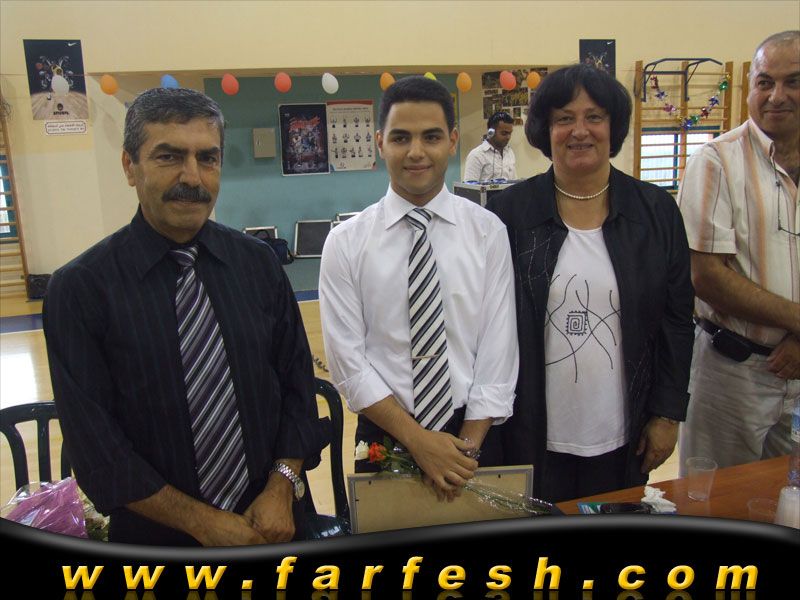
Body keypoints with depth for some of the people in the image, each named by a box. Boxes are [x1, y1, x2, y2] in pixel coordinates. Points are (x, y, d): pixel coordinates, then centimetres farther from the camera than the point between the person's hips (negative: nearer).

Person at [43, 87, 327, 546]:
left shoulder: (258, 263, -4)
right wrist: (203, 522, -12)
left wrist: (281, 490, -10)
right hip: (158, 531, -2)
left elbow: (298, 380, 0)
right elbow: (94, 441, -11)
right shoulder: (80, 288, -12)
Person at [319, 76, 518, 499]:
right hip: (384, 435, 0)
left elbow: (498, 351, -6)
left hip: (474, 434, 1)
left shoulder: (488, 232, -6)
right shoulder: (345, 242, -7)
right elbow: (348, 362, -9)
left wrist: (469, 445, -12)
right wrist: (417, 439, -14)